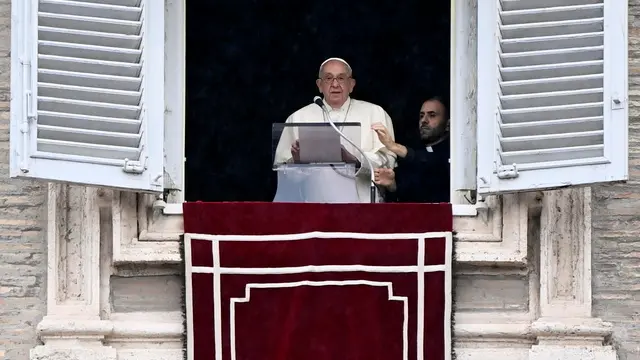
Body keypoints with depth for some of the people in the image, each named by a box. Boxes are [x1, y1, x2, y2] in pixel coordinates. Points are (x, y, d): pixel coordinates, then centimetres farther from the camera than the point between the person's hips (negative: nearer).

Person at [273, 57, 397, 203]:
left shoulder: (375, 113, 10)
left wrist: (354, 161, -18)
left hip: (360, 201, -2)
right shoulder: (298, 118, 12)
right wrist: (296, 161, -10)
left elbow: (388, 160, -2)